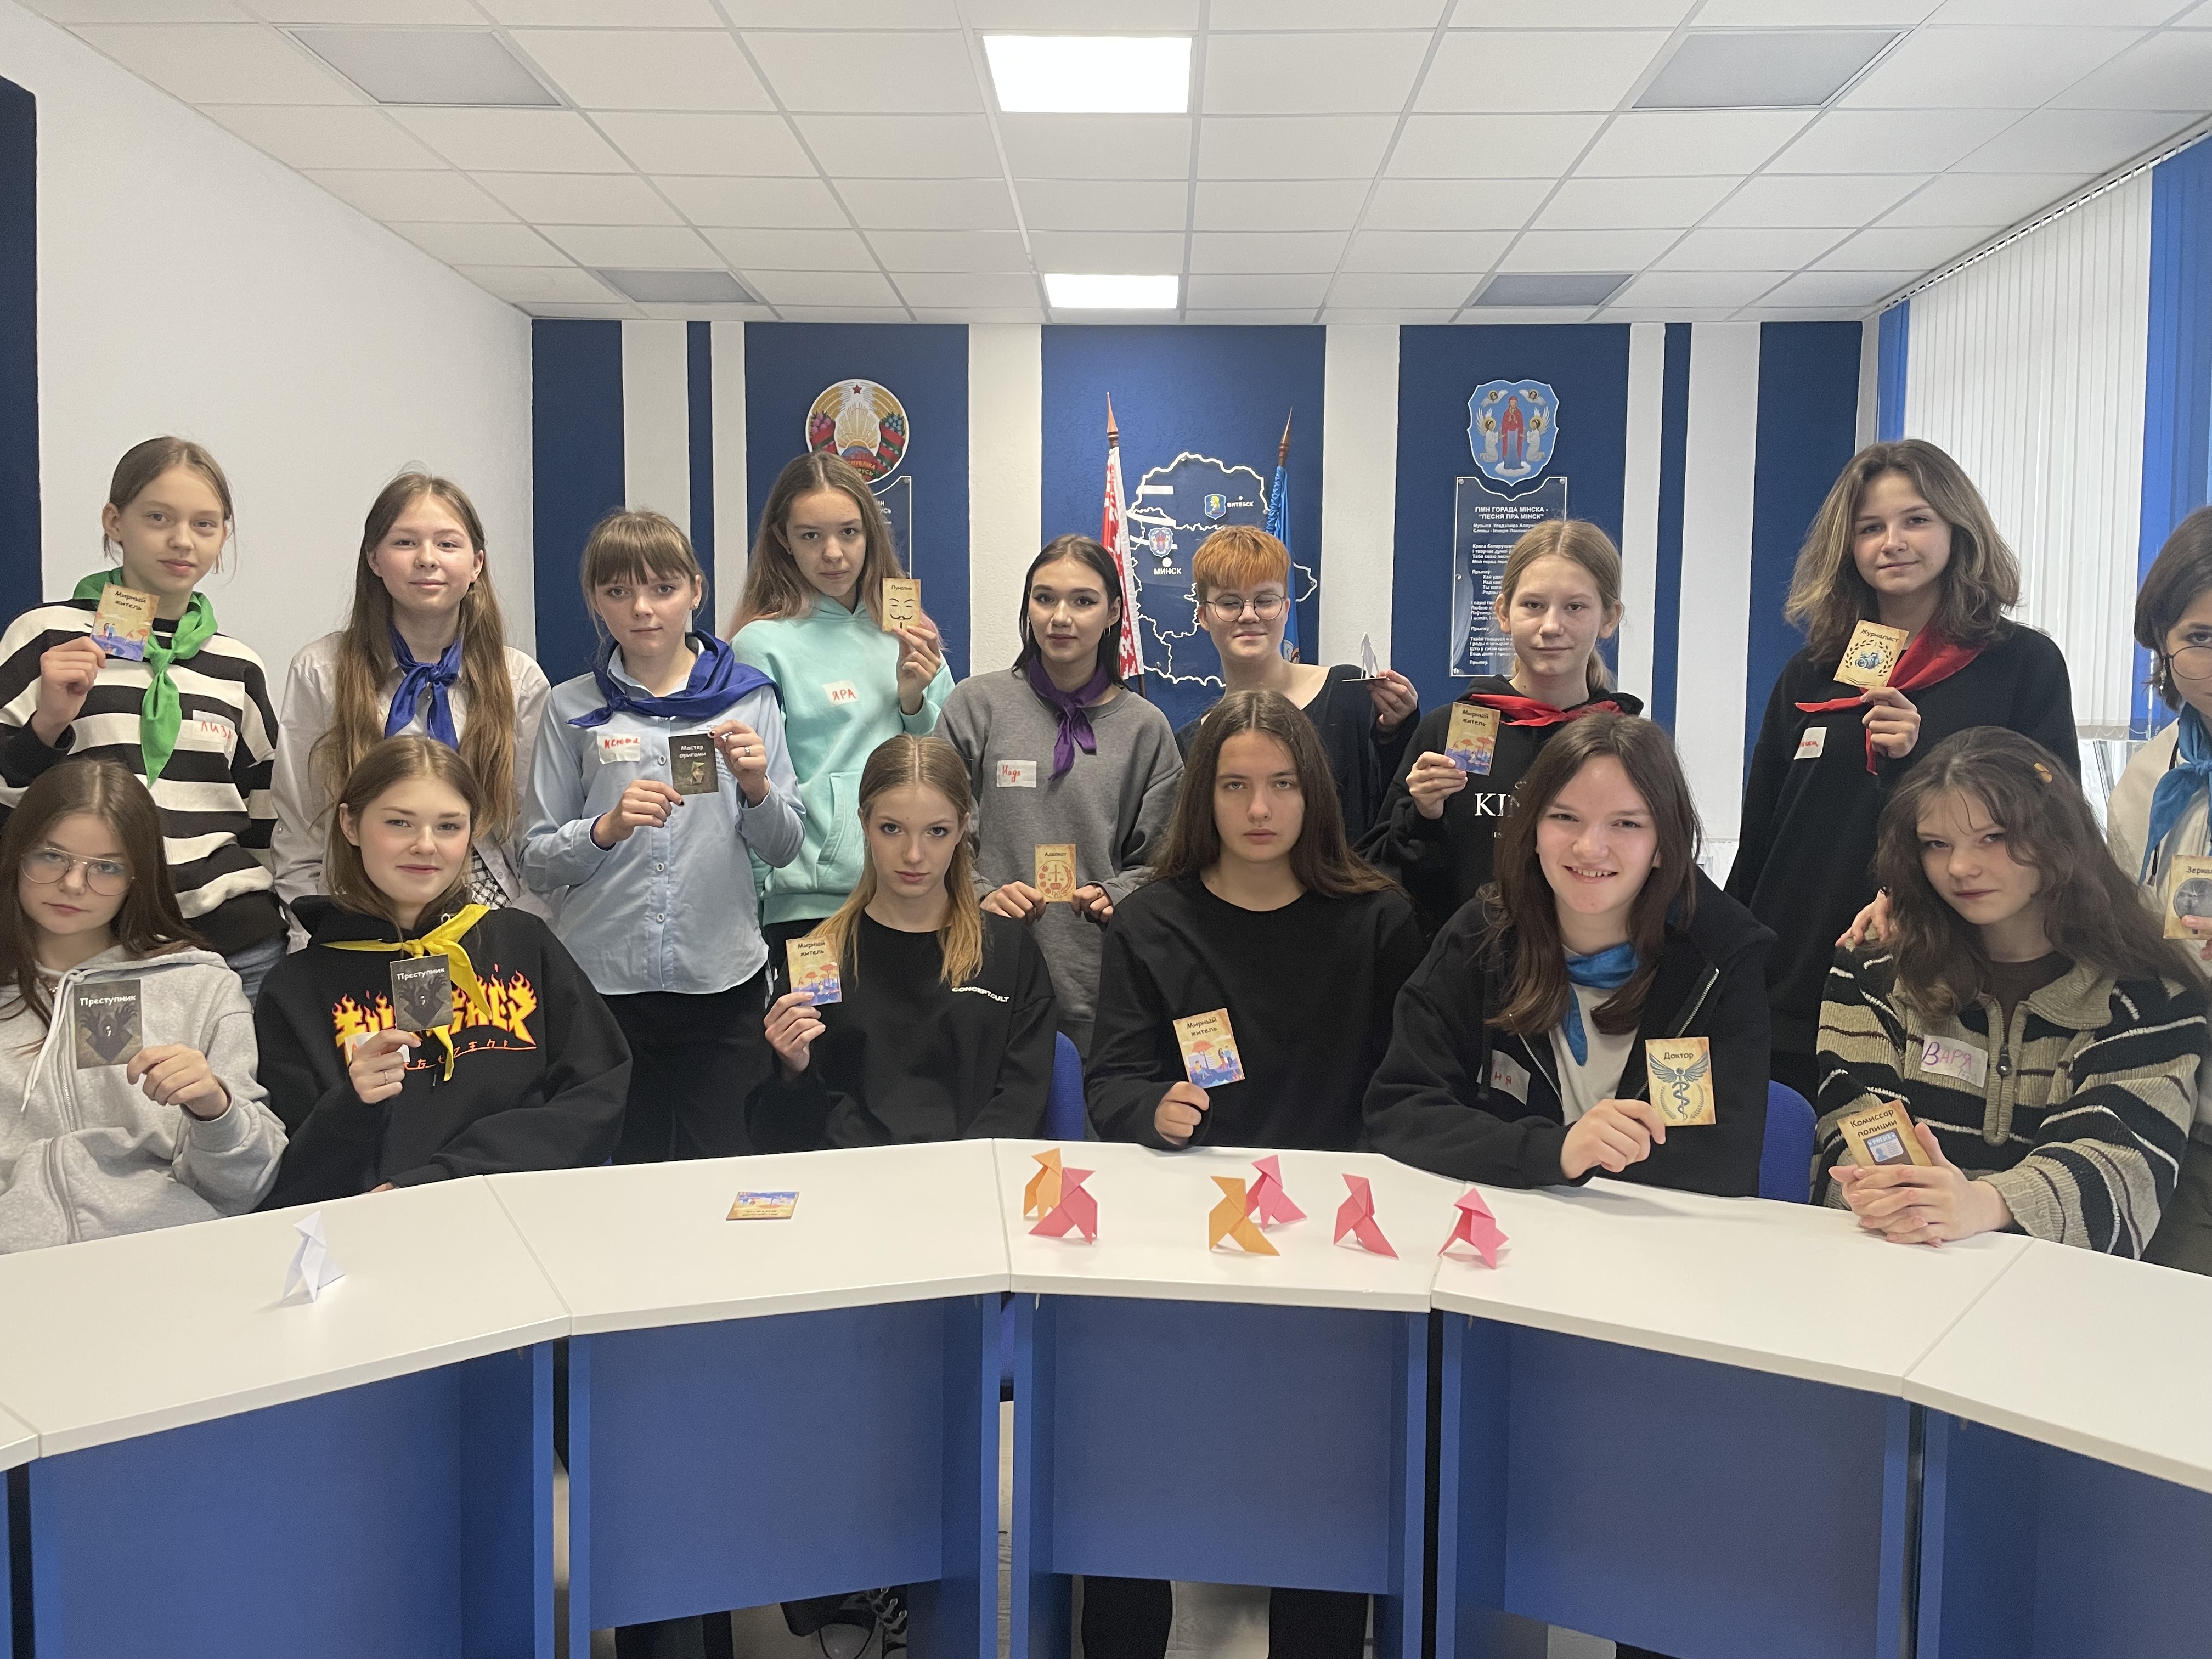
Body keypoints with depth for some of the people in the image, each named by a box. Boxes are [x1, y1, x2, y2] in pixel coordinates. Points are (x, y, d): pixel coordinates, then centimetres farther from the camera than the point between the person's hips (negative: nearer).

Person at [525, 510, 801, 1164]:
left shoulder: (747, 697, 3)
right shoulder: (573, 708, 3)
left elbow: (783, 850, 5)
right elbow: (537, 863, 2)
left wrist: (756, 786, -14)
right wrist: (608, 828, -16)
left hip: (723, 979, 0)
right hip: (604, 980, 0)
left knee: (726, 1170, 7)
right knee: (621, 1170, 9)